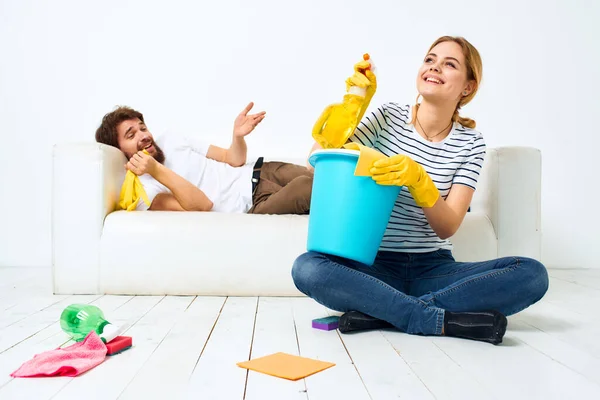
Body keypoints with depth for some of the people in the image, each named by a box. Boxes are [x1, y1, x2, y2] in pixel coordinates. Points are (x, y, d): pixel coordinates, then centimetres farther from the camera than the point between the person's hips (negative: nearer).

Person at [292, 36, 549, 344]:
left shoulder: (470, 142, 1)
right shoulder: (389, 117, 1)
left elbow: (448, 227, -9)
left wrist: (418, 179, -26)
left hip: (433, 268, 1)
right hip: (375, 266, -1)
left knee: (532, 274, -23)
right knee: (306, 268, -32)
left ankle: (379, 312, -25)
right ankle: (444, 320, -27)